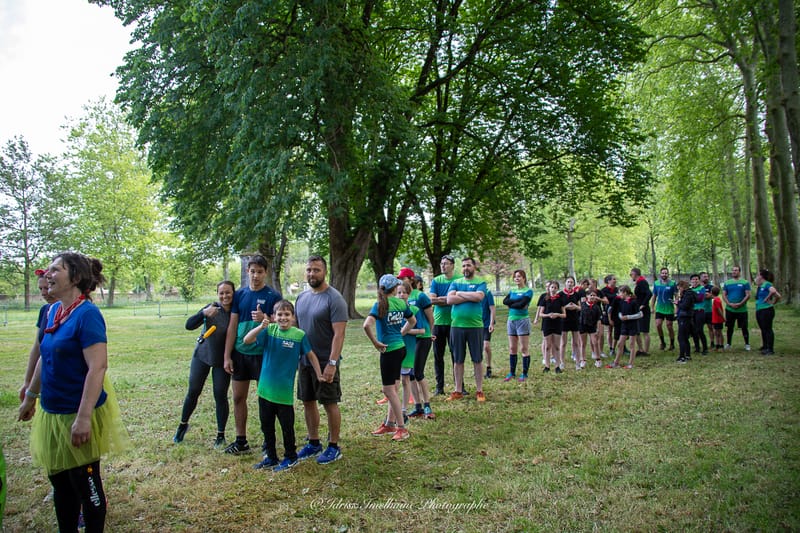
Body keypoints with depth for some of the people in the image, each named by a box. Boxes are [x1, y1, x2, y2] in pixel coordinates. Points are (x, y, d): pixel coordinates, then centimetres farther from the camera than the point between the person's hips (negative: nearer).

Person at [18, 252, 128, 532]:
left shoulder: (87, 314, -19)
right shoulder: (54, 310, 6)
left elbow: (98, 368, -25)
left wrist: (84, 417, -28)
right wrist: (30, 397, 24)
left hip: (78, 415, -8)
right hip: (52, 413, 8)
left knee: (86, 485, 7)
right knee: (60, 482, 20)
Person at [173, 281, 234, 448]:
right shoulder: (212, 308, -11)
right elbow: (189, 325, -15)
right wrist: (203, 313, -32)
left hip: (222, 360, -1)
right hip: (202, 355, 1)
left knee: (220, 396, 1)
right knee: (193, 392, 10)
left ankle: (221, 435, 15)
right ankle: (183, 424, 34)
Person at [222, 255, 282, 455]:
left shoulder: (273, 296, -7)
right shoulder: (239, 294, 5)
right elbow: (232, 326, 5)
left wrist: (264, 319, -29)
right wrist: (227, 356, 1)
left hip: (263, 354, -4)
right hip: (240, 353, 4)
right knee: (238, 397, 9)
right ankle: (241, 441, 22)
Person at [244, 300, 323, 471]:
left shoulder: (299, 334, -8)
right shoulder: (269, 330, -3)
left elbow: (310, 355, 2)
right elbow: (246, 340, -13)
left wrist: (319, 374, 2)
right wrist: (261, 327, -28)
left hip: (285, 391, -3)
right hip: (265, 388, 3)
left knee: (287, 425, 8)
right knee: (266, 425, 15)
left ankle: (290, 457, 26)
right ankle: (271, 457, 32)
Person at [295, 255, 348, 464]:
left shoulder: (334, 298, -14)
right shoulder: (302, 297, 8)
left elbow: (339, 334, -19)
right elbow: (295, 327, 16)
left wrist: (332, 363, -24)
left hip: (325, 363, -7)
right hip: (304, 361, 7)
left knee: (330, 404, 2)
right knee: (308, 402, 14)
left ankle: (333, 447, 15)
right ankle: (313, 443, 28)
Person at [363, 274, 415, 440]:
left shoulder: (379, 305, -13)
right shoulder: (401, 303, 5)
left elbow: (367, 325, -26)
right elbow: (412, 321, 20)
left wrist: (376, 343, -15)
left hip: (389, 350, -7)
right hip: (400, 347, 7)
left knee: (389, 390, 1)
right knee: (392, 388, 16)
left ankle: (402, 428, 4)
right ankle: (389, 424, 27)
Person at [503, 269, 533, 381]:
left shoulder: (528, 291, -3)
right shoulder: (512, 291, 14)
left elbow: (521, 304, -17)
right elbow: (504, 301, -3)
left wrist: (511, 304, -3)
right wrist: (517, 301, -13)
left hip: (523, 320, -6)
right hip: (511, 320, 6)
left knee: (524, 349, -3)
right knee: (512, 349, 9)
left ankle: (524, 374, 4)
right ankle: (512, 373, 16)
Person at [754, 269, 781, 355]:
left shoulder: (767, 284, -14)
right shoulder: (760, 286, 13)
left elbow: (773, 291, -31)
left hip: (766, 310, -9)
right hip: (759, 310, 9)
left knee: (768, 329, -4)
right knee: (763, 329, 16)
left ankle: (770, 349, 1)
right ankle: (765, 346, 25)